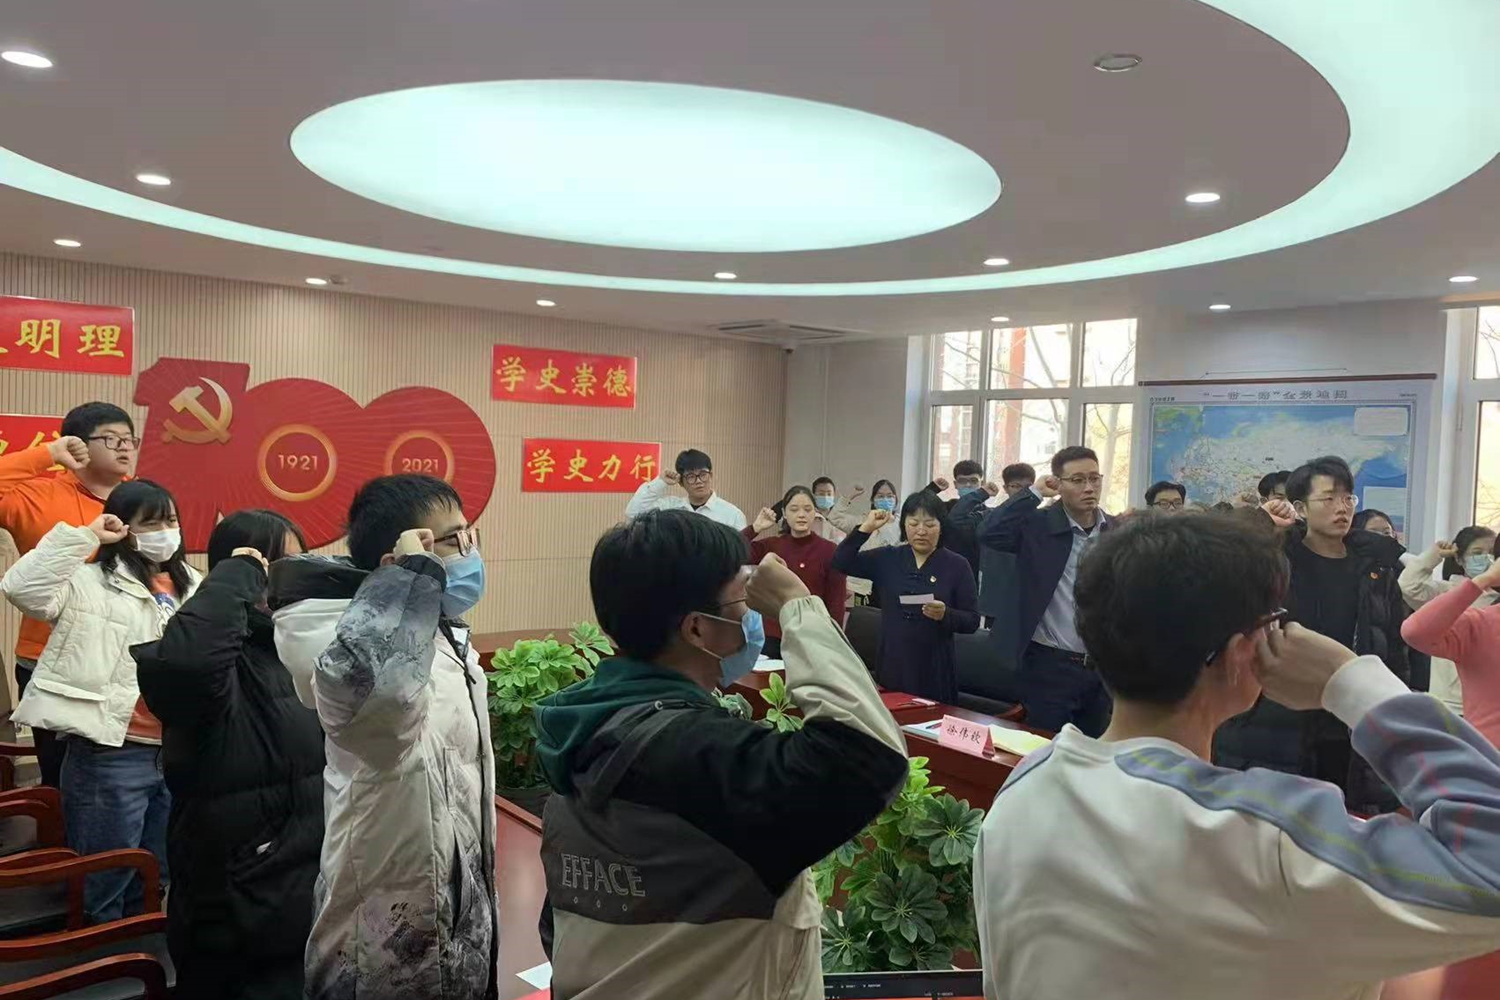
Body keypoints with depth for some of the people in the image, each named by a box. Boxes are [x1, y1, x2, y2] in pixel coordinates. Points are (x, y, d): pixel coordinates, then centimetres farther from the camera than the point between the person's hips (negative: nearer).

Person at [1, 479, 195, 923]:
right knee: (103, 882, 5)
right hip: (111, 754, -6)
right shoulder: (91, 582, -6)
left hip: (177, 752, 6)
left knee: (157, 879, 19)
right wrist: (83, 536, -22)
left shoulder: (189, 586, 12)